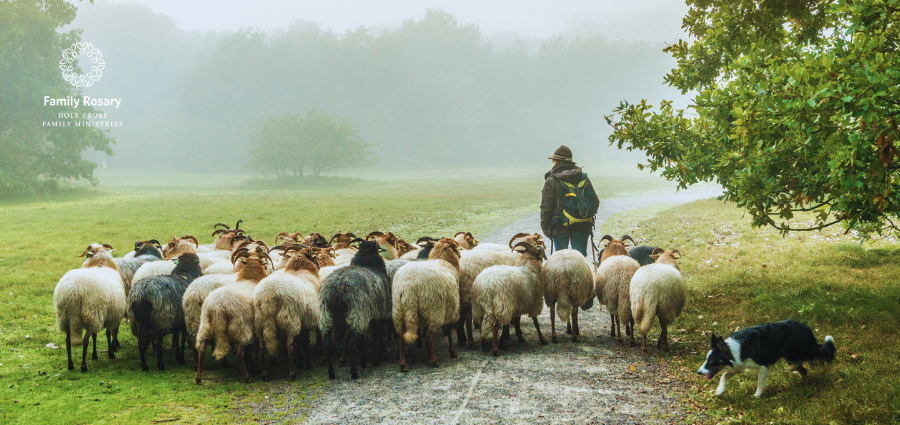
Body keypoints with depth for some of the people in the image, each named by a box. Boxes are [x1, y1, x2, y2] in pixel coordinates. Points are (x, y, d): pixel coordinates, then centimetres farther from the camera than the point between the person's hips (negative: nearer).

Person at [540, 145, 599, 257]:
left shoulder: (551, 181, -5)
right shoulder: (584, 178, 8)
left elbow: (546, 208, -5)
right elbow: (595, 202, 10)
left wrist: (546, 228, 3)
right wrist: (588, 219, 22)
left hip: (560, 227, -3)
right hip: (582, 227, 3)